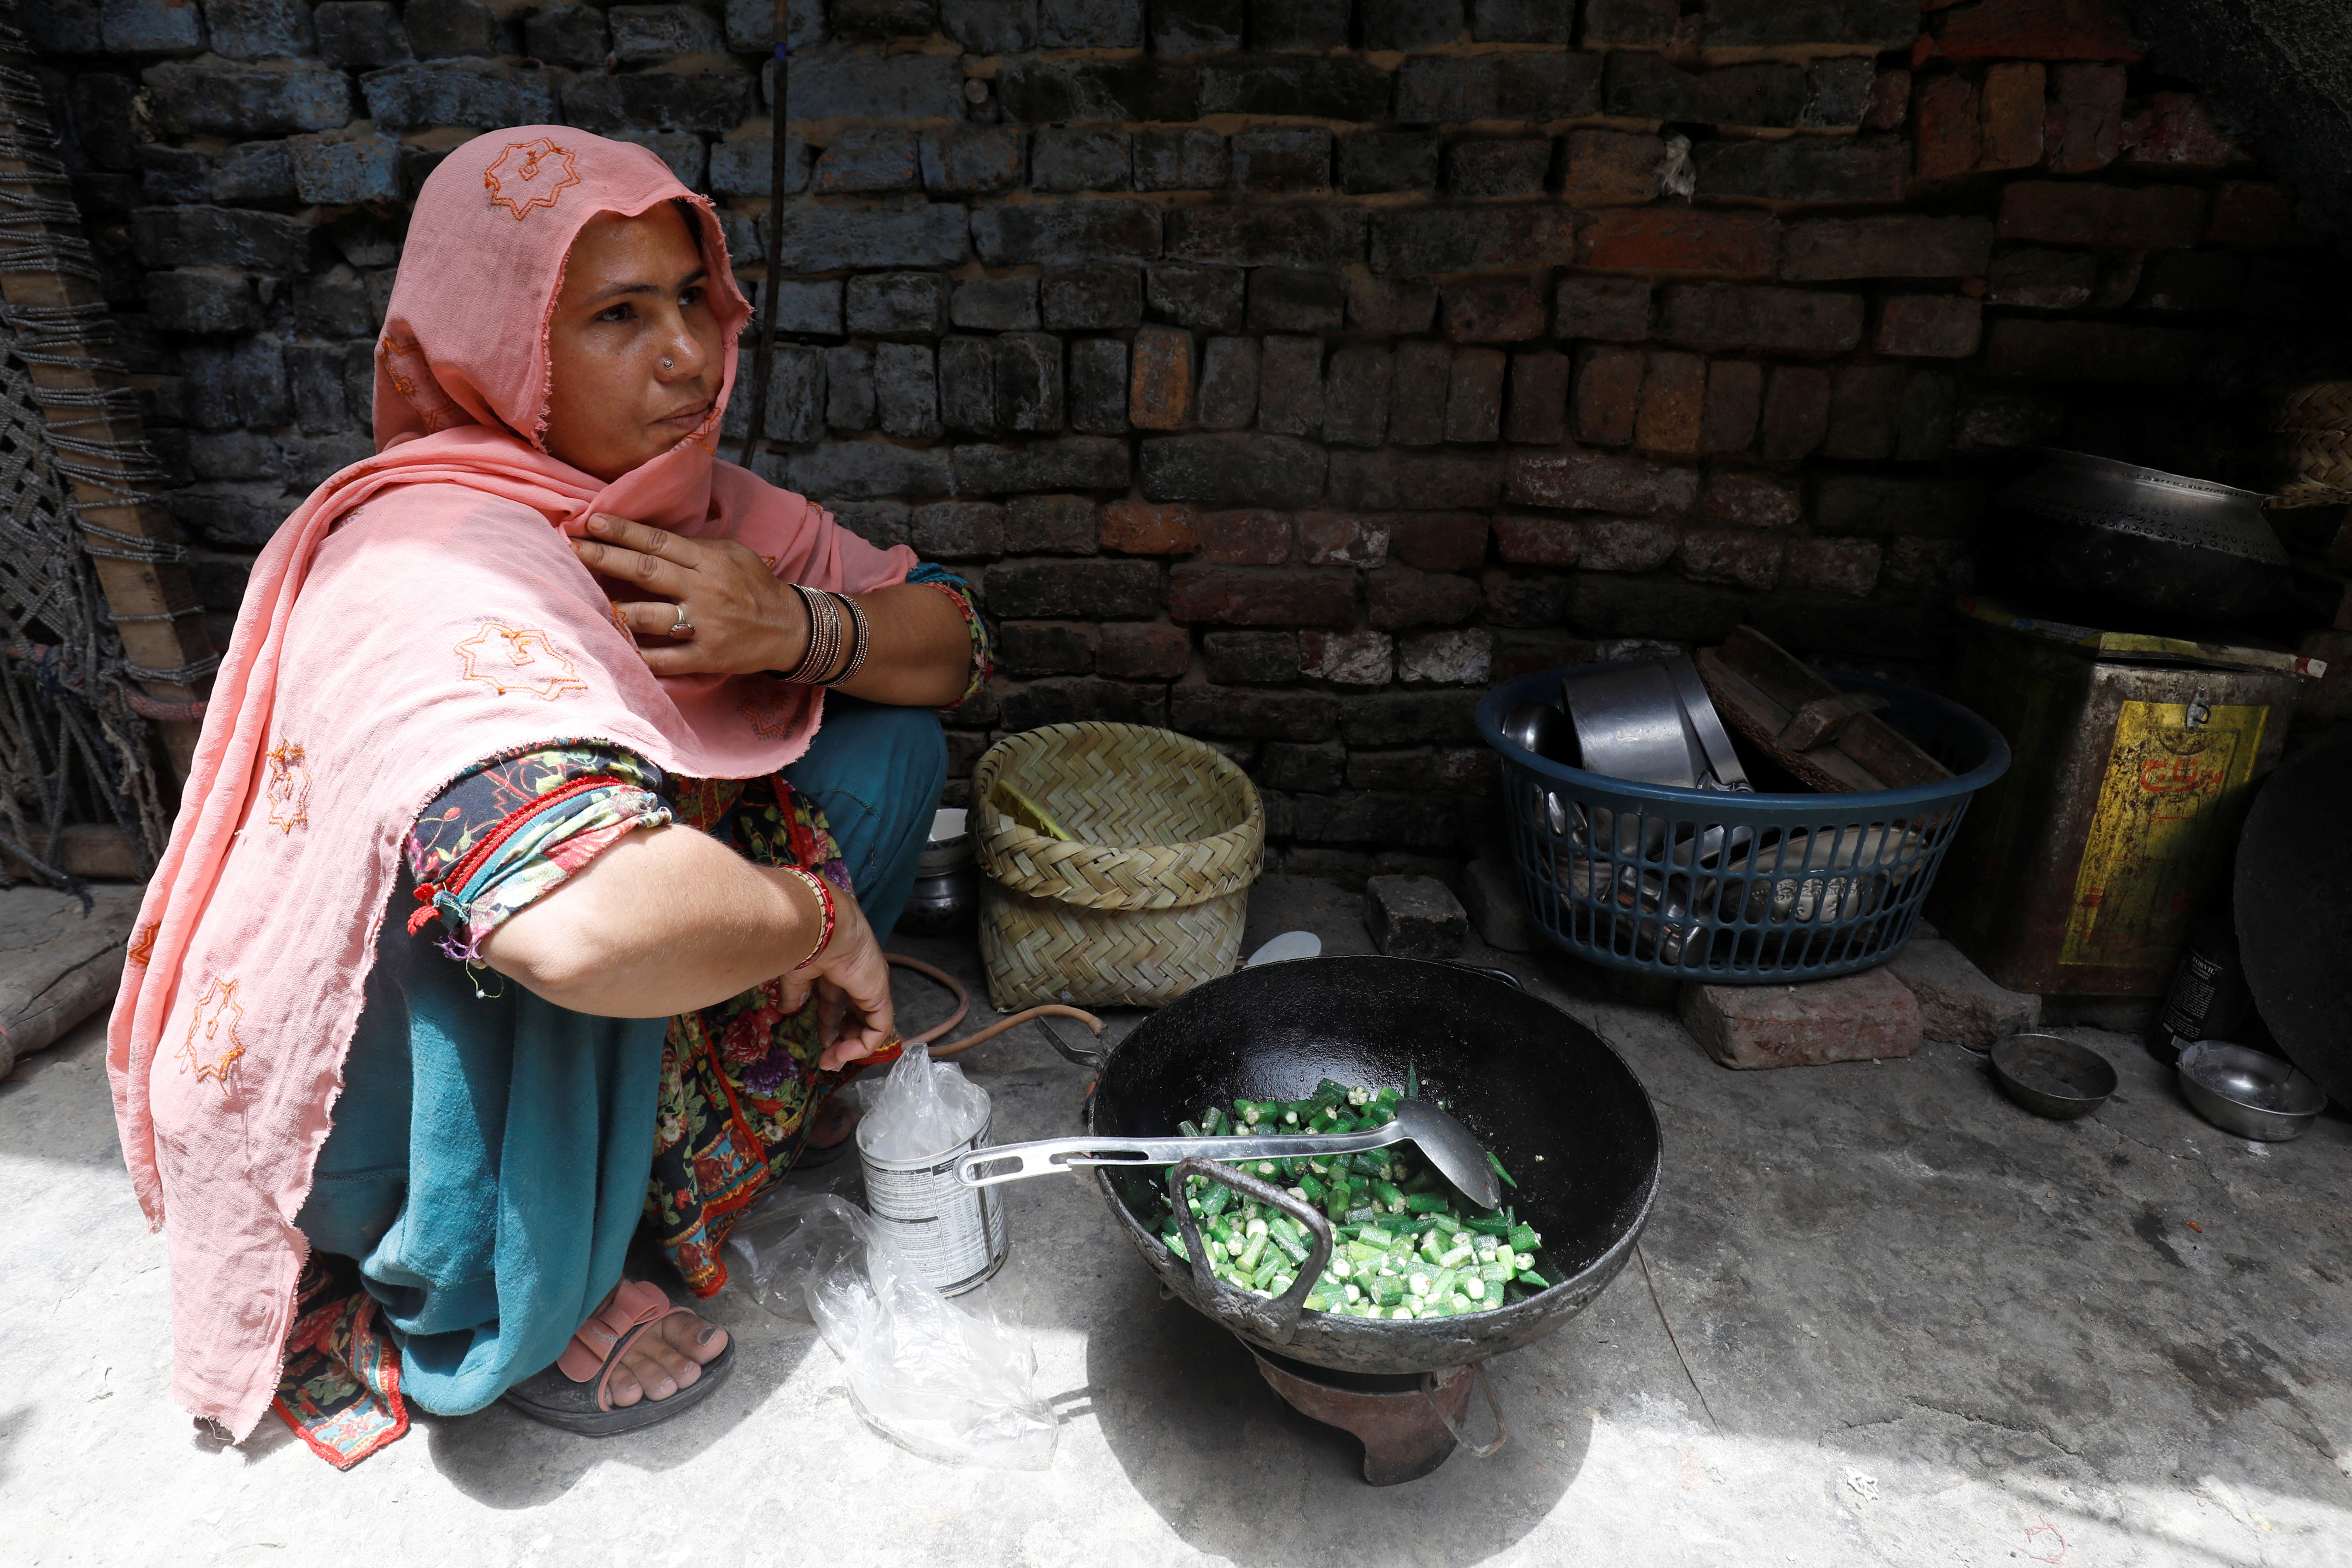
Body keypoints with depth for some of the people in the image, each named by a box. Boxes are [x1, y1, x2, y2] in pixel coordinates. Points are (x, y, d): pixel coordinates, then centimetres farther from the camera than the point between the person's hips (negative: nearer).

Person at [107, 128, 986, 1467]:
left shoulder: (687, 496, -8)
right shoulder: (433, 576, -32)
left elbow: (954, 641, -5)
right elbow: (593, 923, -51)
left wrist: (802, 631, -25)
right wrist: (819, 910, -32)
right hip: (345, 1118, -5)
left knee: (891, 742, -7)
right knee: (543, 915, -39)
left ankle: (703, 1105, 7)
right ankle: (471, 1318, -9)